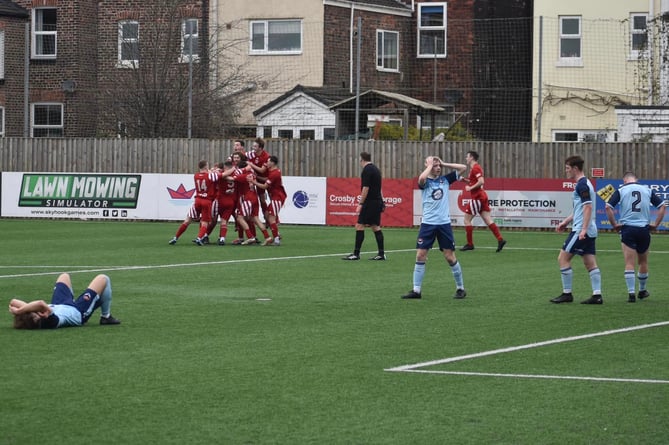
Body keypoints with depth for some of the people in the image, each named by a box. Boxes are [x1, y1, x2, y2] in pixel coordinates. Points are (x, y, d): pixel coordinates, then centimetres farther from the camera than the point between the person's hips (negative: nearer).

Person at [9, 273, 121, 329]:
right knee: (103, 279, 5)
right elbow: (41, 304, -67)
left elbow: (14, 301, -34)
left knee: (64, 276, 30)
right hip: (79, 312, -6)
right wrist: (19, 310, -65)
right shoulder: (49, 321, -49)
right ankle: (106, 317, 24)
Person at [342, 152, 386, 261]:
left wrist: (360, 204, -16)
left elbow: (366, 188, -18)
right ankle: (381, 254, 9)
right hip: (377, 202, 9)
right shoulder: (376, 169, 15)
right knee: (376, 227, 10)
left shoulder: (367, 170, -12)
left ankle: (356, 254, -10)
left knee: (359, 225, -7)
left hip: (370, 203, -9)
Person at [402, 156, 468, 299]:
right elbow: (421, 178, -26)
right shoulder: (425, 182, -1)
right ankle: (416, 290, 5)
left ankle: (460, 288, 15)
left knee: (450, 257, 2)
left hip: (444, 223, 1)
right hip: (427, 224, -1)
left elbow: (463, 168, 5)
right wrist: (430, 166, -11)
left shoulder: (445, 179, 8)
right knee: (420, 255, -2)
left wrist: (444, 164, 2)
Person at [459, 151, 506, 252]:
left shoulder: (475, 168, -14)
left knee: (467, 219, 0)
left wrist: (470, 188, -18)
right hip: (482, 196, 10)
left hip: (477, 197, -10)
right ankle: (500, 239, -5)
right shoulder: (476, 167, 17)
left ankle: (470, 244, 3)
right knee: (488, 220, 4)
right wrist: (464, 179, 15)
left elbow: (481, 181, -25)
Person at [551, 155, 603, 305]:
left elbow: (588, 207, -22)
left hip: (580, 230, -10)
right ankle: (597, 295, 0)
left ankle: (567, 294, 0)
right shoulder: (584, 183, 18)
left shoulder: (582, 185, -13)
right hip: (590, 231, 10)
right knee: (590, 263, 5)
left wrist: (583, 229, -27)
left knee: (563, 258, -3)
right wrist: (565, 222, 28)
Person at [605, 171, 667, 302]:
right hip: (644, 229, 2)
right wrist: (656, 224, 9)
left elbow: (608, 207, -10)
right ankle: (642, 290, 31)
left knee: (629, 263, -1)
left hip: (627, 229, -2)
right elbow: (662, 206, 7)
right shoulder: (647, 190, 9)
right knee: (643, 262, 18)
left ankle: (631, 293, -9)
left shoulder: (621, 191, 2)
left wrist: (614, 225, -2)